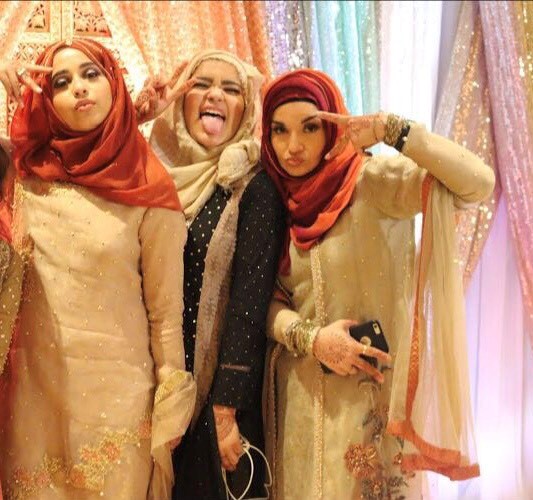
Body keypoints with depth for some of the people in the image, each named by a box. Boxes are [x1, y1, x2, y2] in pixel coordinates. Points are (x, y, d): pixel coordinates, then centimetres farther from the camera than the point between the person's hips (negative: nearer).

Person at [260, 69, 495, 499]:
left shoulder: (373, 180, -12)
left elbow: (478, 182, -25)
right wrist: (308, 337, -16)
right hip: (299, 389, 5)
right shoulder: (274, 198, 3)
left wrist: (391, 130, -27)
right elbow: (267, 297, 2)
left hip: (370, 388, -4)